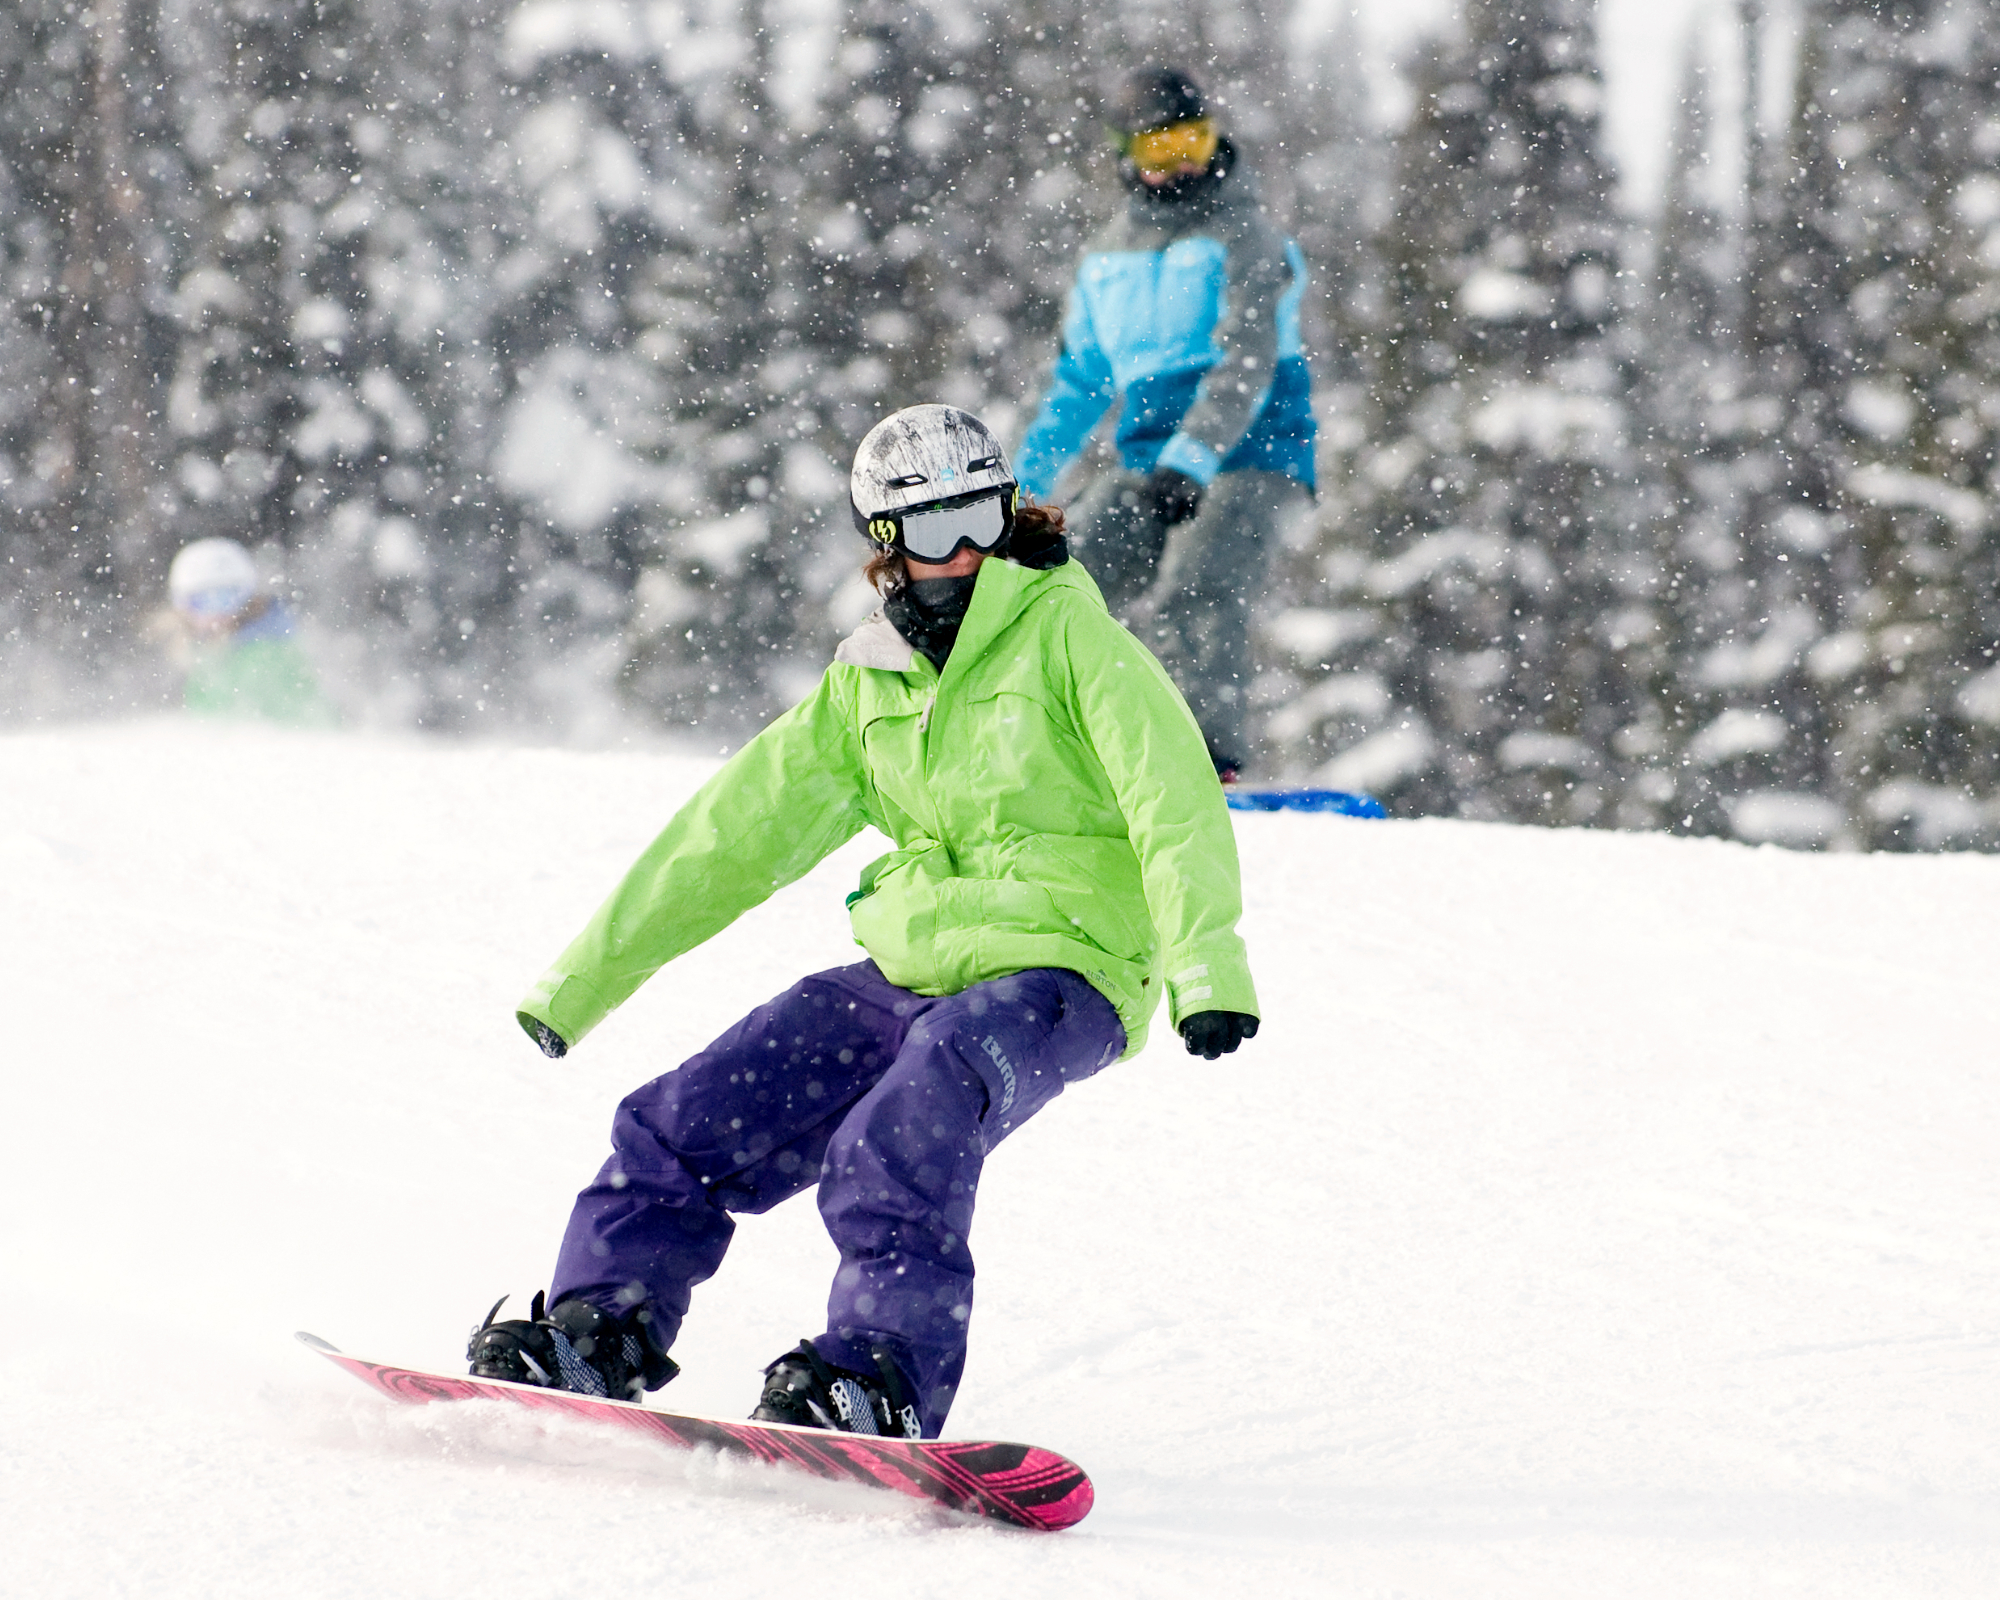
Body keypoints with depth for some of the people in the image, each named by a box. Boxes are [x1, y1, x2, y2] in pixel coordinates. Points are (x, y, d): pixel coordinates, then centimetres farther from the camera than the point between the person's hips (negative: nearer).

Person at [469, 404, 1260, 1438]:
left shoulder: (1066, 633, -3)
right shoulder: (866, 686, 14)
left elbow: (1172, 800, -15)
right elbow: (735, 832, 18)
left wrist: (1205, 960, -30)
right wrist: (583, 978, 19)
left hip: (1054, 971, -6)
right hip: (909, 973, 6)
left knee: (898, 1150, -32)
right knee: (685, 1122, -5)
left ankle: (886, 1380, -36)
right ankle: (597, 1334, 1)